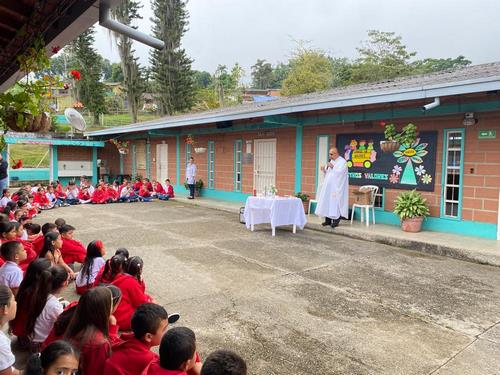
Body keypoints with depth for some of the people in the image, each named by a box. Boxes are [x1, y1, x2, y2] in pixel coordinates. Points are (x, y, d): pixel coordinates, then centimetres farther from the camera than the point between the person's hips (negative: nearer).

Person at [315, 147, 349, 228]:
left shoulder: (342, 162, -7)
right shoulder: (331, 161, 16)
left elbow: (340, 172, -19)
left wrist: (332, 167, -20)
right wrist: (324, 170, 0)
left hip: (337, 187, -8)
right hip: (328, 186, 8)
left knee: (335, 202, -7)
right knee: (327, 201, 5)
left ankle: (336, 220, 0)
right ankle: (328, 220, 11)